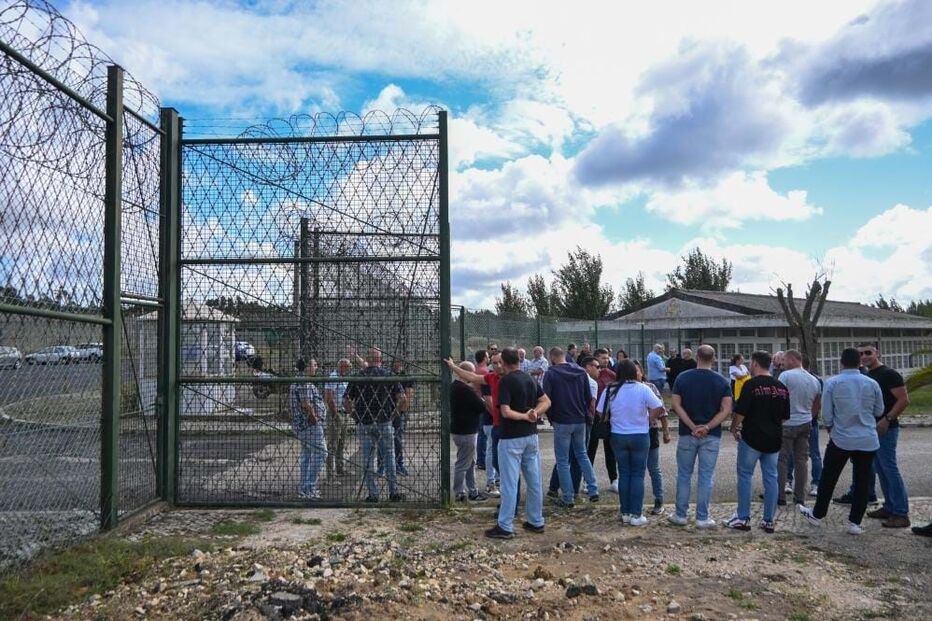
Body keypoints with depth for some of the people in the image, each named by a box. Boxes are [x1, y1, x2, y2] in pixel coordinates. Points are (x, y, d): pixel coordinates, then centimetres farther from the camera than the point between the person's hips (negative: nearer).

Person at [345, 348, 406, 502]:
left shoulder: (358, 376, 2)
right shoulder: (388, 374, 1)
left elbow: (347, 400, -2)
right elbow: (402, 397, -6)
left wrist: (354, 414, 12)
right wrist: (393, 409, 9)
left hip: (364, 423, 0)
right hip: (384, 422, 0)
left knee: (367, 460, 7)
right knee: (389, 457, 8)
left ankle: (373, 494, 8)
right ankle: (393, 492, 10)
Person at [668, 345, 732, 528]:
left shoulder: (683, 378, -2)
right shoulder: (721, 381, -3)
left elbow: (676, 405, -9)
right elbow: (726, 410, -10)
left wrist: (692, 426, -11)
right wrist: (708, 427, -14)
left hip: (687, 433, 0)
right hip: (712, 436, 0)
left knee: (684, 475, 11)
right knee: (706, 477, 6)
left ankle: (680, 515, 16)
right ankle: (702, 518, 10)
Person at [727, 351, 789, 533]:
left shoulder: (751, 384, -13)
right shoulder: (782, 387, 6)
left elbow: (740, 412, -13)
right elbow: (785, 416, 12)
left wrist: (734, 428, 3)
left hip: (752, 437, -5)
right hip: (774, 439, 6)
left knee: (745, 476, 5)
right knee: (771, 477, 9)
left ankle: (743, 518, 7)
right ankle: (769, 521, 13)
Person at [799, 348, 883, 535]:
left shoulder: (832, 383, -8)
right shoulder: (872, 383, -3)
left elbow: (826, 415, -4)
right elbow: (879, 411, 10)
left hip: (841, 439, -1)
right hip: (868, 441, 1)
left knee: (828, 479, 13)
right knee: (861, 481, 10)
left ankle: (817, 515, 25)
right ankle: (855, 523, 12)